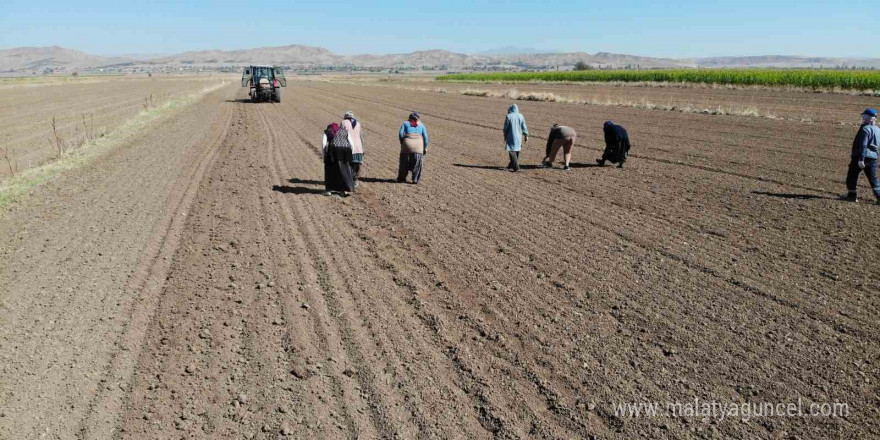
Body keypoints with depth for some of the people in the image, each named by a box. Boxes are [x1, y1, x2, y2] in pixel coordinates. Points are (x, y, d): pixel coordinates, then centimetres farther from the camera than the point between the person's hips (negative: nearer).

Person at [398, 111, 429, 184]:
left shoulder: (405, 123, 19)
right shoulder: (421, 125, 21)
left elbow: (401, 134, 4)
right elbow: (425, 137, 9)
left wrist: (402, 143, 14)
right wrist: (425, 147, 11)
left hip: (407, 143, 0)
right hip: (419, 144, 0)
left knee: (405, 162, 13)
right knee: (417, 163, 7)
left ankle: (401, 178, 21)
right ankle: (415, 180, 2)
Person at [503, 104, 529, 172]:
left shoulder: (508, 116, -9)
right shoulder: (520, 116, 2)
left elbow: (506, 128, -4)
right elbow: (524, 127, 4)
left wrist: (505, 136, 8)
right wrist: (526, 135, 11)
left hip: (511, 137, -5)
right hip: (519, 137, 5)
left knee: (512, 151, -4)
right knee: (516, 151, 17)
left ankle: (516, 167, -14)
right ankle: (512, 165, 31)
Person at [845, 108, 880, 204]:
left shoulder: (866, 129, -14)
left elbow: (863, 145, -21)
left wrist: (861, 159, -23)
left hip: (861, 157, -8)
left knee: (852, 176, 7)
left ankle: (852, 195, 9)